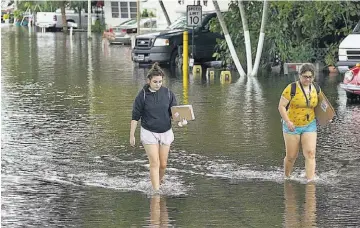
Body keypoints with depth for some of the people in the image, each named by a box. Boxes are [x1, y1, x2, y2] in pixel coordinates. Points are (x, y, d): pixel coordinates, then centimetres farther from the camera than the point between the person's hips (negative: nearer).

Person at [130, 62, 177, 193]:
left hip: (165, 133, 3)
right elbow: (135, 117, -3)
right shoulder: (143, 95, -8)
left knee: (163, 164, 9)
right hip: (149, 133, -3)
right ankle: (156, 192, -8)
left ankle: (160, 181, 38)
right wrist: (132, 135, -3)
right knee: (154, 163, -10)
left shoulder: (168, 94, -2)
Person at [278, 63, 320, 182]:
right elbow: (281, 106, -11)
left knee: (310, 153, -11)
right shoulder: (291, 88, -13)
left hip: (310, 125, 3)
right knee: (291, 156, 5)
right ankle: (286, 177, 30)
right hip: (292, 126, -3)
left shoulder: (316, 89, 3)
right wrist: (287, 121, -21)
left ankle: (310, 180, -12)